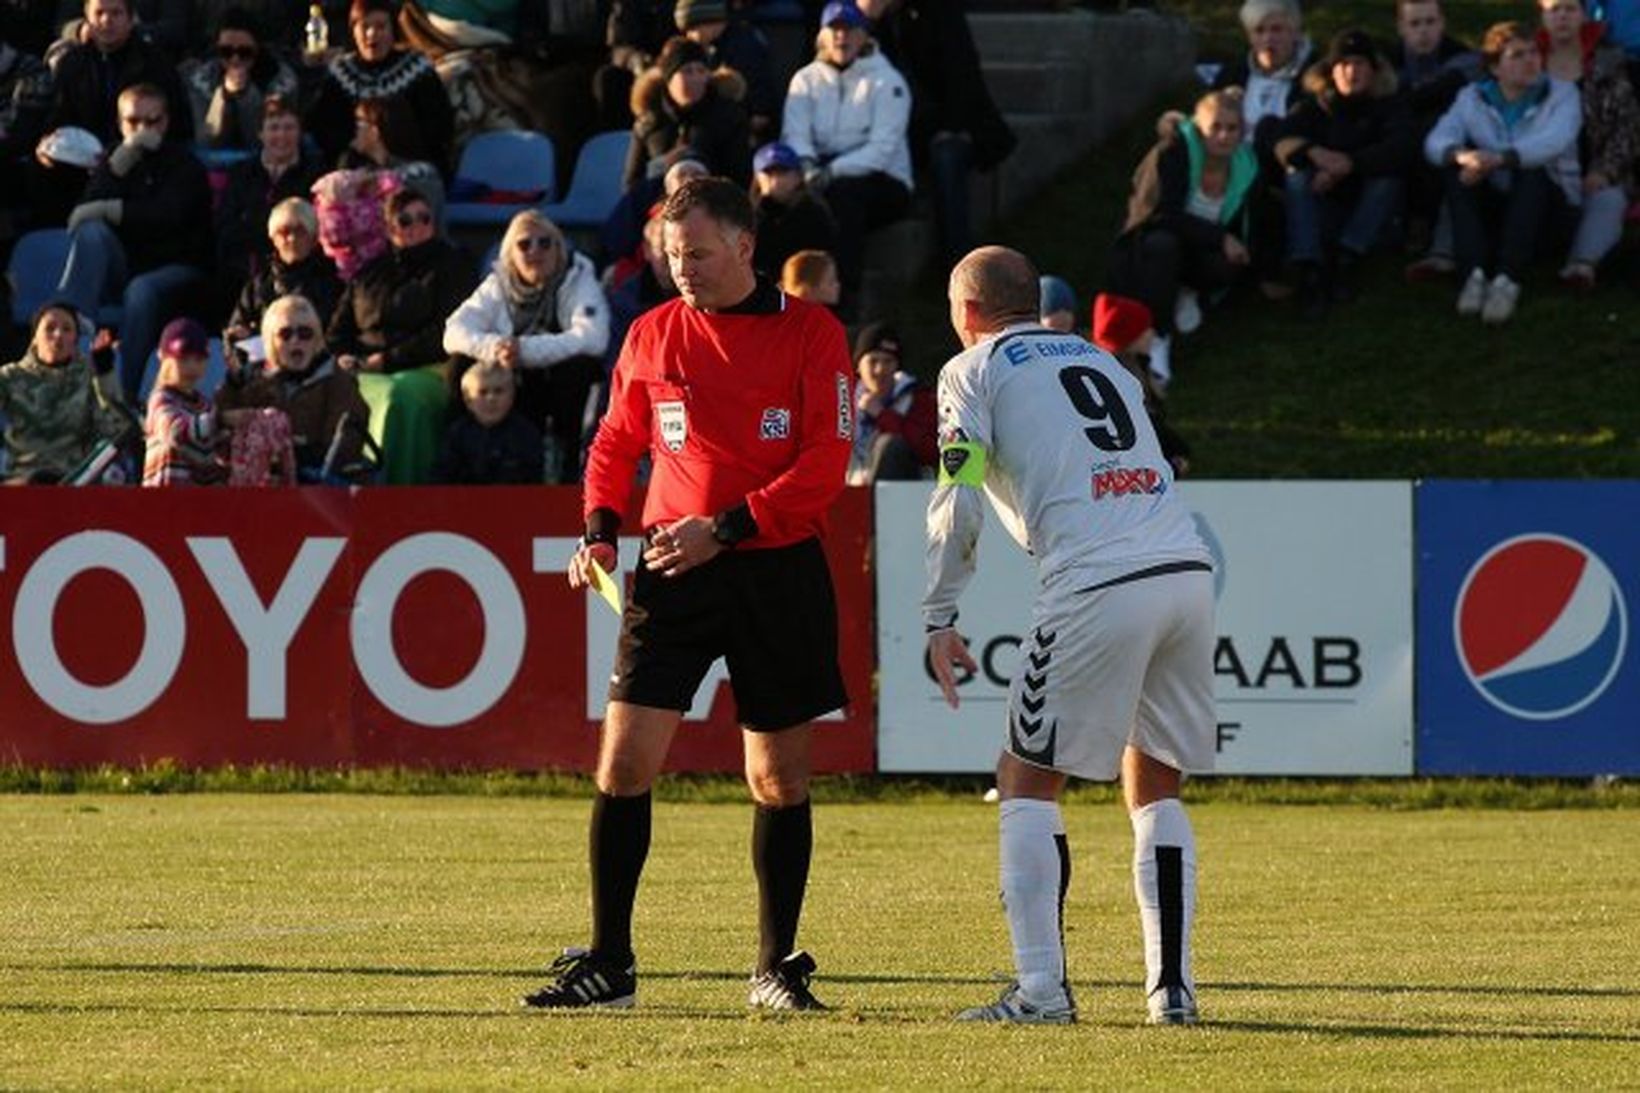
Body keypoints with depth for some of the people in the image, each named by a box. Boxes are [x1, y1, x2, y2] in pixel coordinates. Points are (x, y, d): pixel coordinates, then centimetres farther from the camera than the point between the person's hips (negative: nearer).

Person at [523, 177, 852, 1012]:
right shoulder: (652, 335, 6)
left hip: (777, 572, -2)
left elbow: (826, 462, -8)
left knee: (780, 779, 5)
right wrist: (599, 528, 0)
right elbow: (616, 442, 18)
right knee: (623, 759, -8)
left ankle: (777, 968, 16)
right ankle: (608, 964, -1)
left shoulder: (810, 333, -3)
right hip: (673, 572, 2)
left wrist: (726, 527, -17)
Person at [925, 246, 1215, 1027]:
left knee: (1028, 780, 5)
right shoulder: (1101, 362, 29)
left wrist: (939, 619, 2)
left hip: (1098, 587, -6)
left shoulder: (973, 372, 9)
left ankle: (1041, 987, -4)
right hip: (1189, 572, 6)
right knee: (1154, 784, 18)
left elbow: (957, 504, -2)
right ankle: (1170, 985, 11)